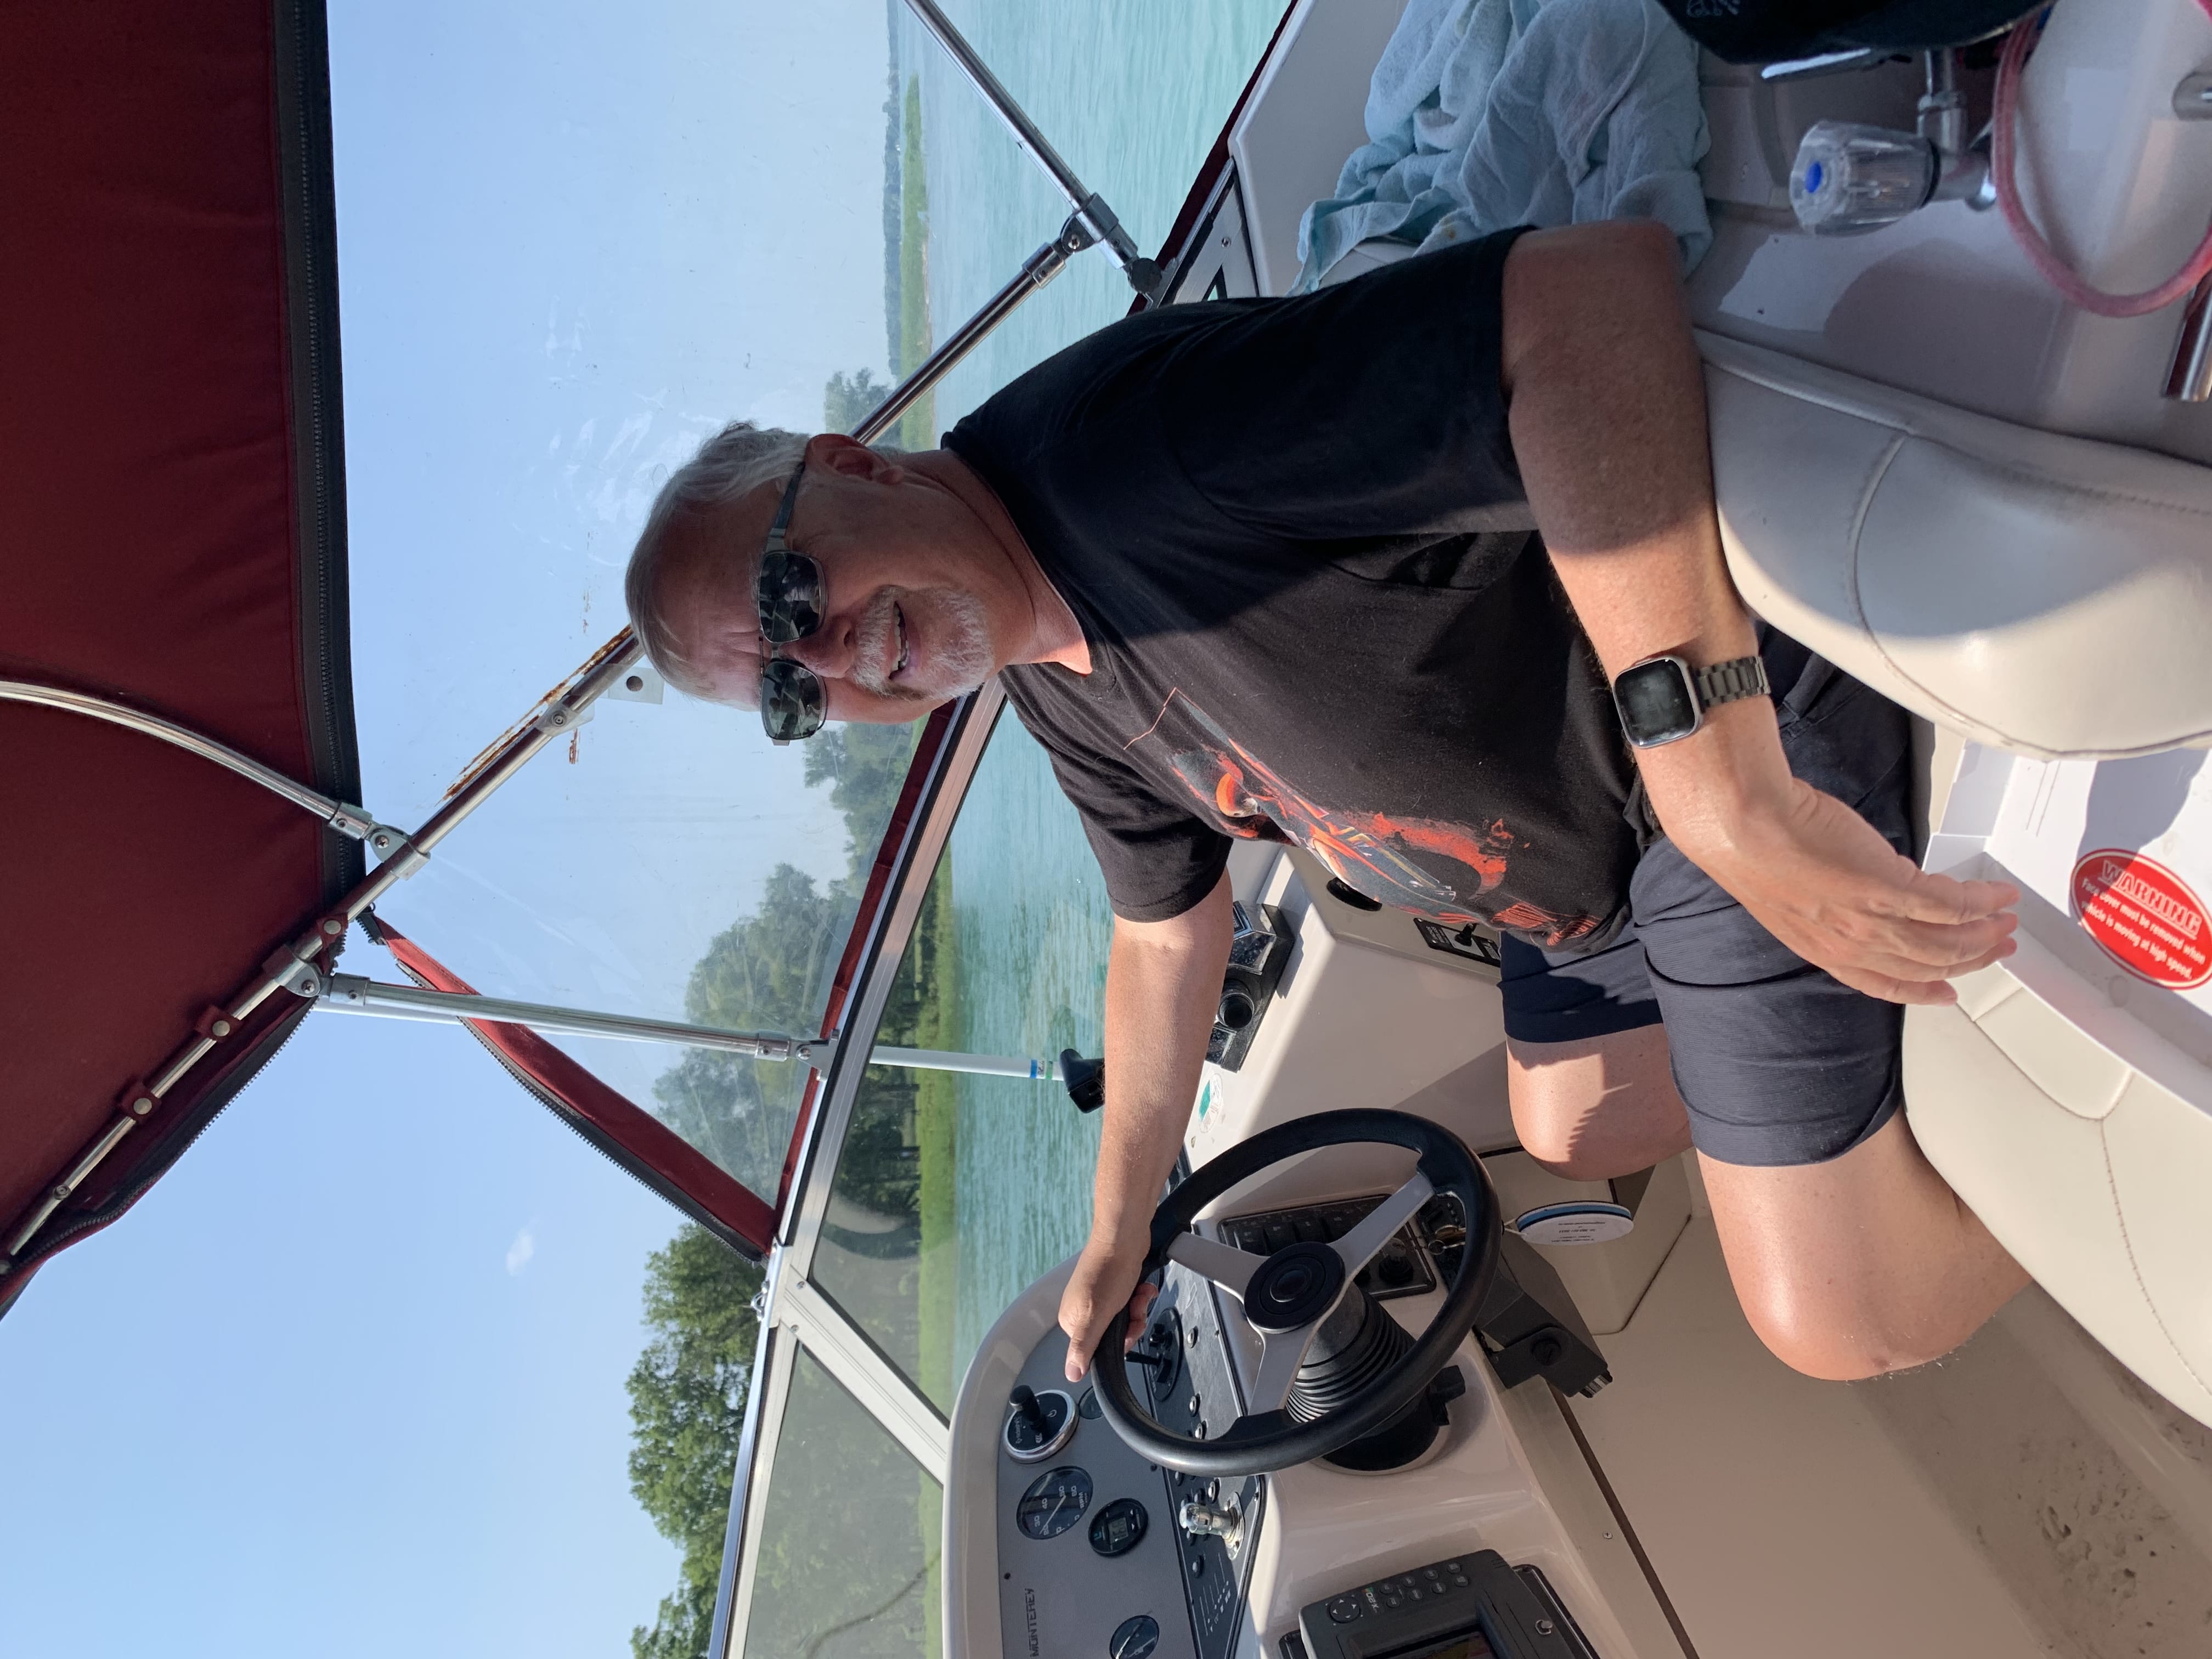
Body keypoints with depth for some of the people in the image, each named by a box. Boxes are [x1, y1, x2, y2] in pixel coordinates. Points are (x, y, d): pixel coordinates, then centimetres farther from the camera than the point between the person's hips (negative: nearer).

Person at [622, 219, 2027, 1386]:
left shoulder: (1112, 442, -29)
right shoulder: (1064, 697, 3)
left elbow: (1594, 290, -39)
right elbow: (1167, 937, 14)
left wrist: (1722, 792, -42)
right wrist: (1118, 1238, 23)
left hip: (1752, 736, -9)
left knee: (1838, 1328, -3)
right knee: (1577, 1136, 27)